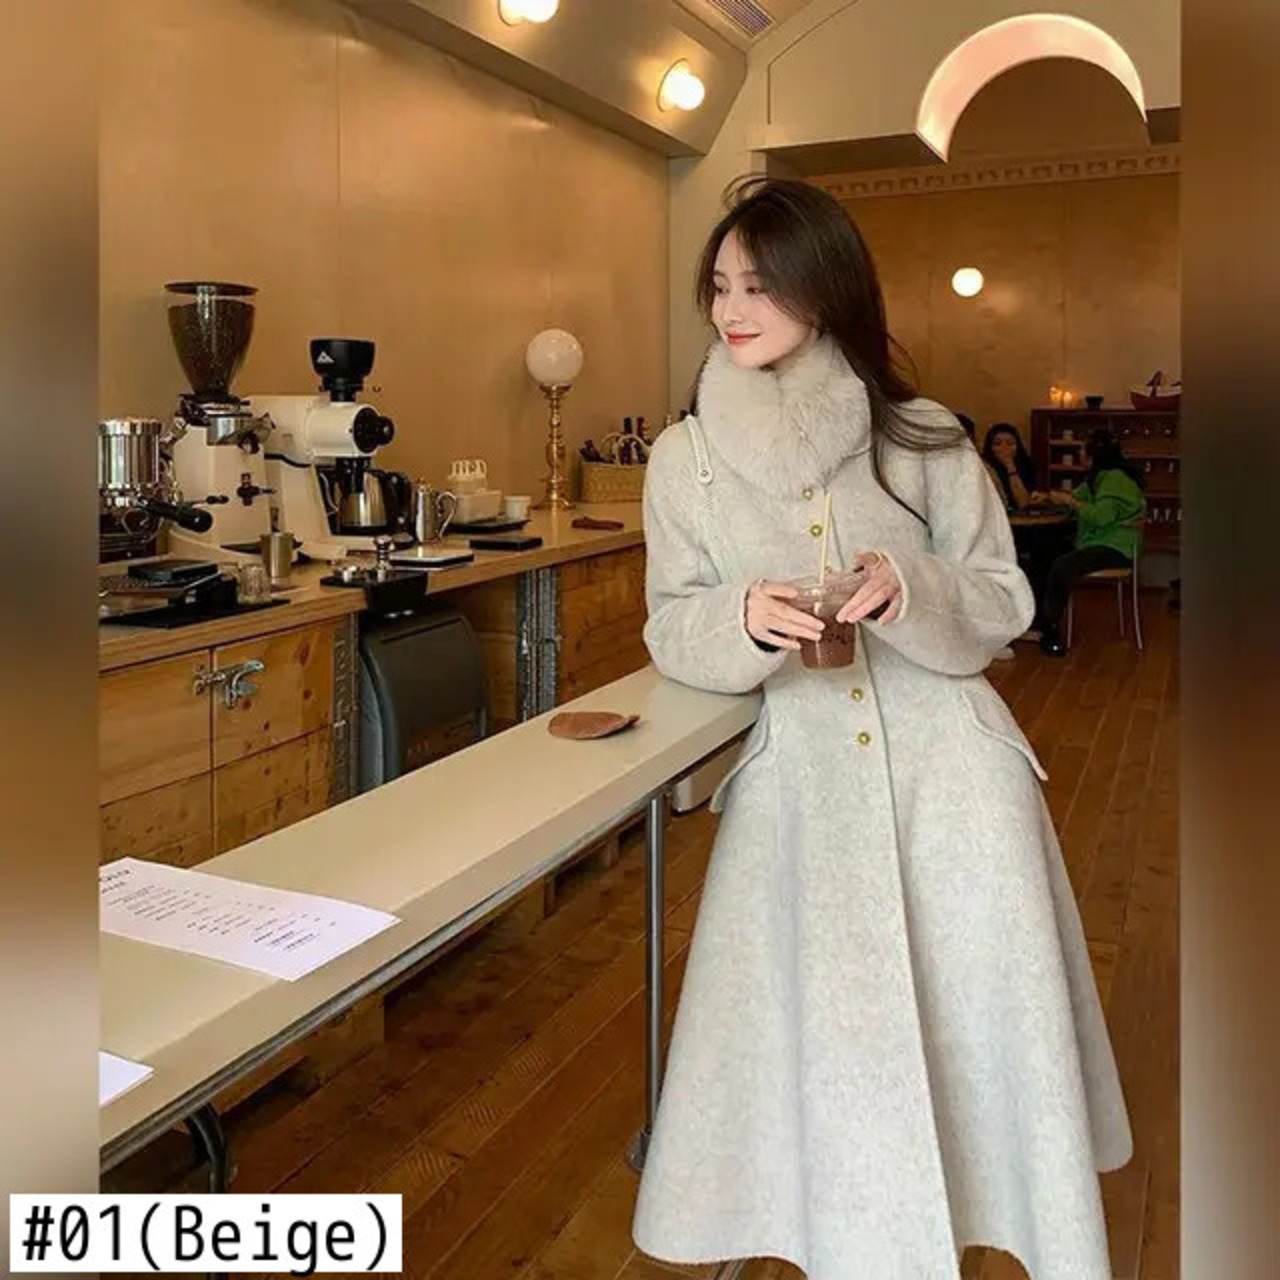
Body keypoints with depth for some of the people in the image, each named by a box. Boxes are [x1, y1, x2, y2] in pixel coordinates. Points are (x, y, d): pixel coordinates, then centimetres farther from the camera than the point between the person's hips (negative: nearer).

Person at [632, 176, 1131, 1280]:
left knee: (992, 1001, -4)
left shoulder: (924, 438, -1)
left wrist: (911, 594, -17)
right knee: (825, 1014, -1)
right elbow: (671, 629, 6)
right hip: (798, 764, 1)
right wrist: (744, 620, -17)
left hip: (947, 746, 0)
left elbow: (1004, 600, 5)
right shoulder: (686, 458, 3)